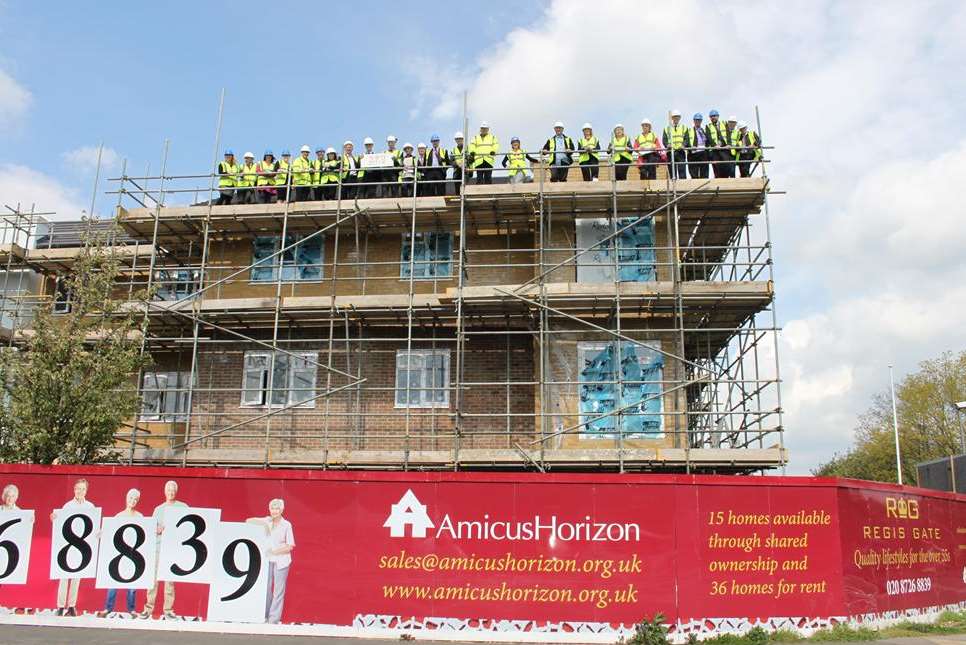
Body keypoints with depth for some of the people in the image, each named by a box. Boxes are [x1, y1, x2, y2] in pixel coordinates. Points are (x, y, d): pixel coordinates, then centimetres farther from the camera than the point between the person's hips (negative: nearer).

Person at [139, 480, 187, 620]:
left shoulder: (183, 507, 8)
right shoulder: (158, 509, 16)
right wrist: (158, 530, -11)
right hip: (158, 546, 2)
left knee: (170, 578, -2)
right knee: (153, 577, -3)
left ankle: (168, 609, 2)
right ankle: (149, 607, 2)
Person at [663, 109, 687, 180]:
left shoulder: (684, 127, 15)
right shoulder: (667, 128, 15)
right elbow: (664, 139, 4)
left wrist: (683, 145, -16)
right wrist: (667, 145, -18)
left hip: (680, 152, 0)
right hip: (671, 152, 0)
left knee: (682, 171, -9)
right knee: (672, 171, 0)